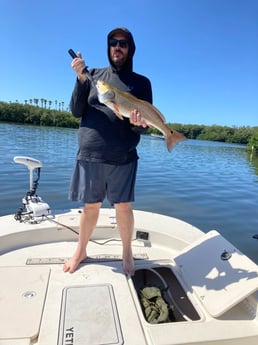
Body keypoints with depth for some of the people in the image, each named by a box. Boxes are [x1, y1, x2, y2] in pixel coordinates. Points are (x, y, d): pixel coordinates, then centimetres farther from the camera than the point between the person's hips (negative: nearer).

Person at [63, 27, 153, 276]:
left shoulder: (141, 82, 7)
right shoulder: (94, 75, 11)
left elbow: (146, 122, 2)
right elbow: (76, 111, 2)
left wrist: (138, 123, -21)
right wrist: (81, 78, -10)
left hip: (123, 157, -1)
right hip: (89, 153, 1)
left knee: (123, 207, 3)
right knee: (90, 206, 9)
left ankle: (127, 253, 24)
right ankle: (80, 251, 29)